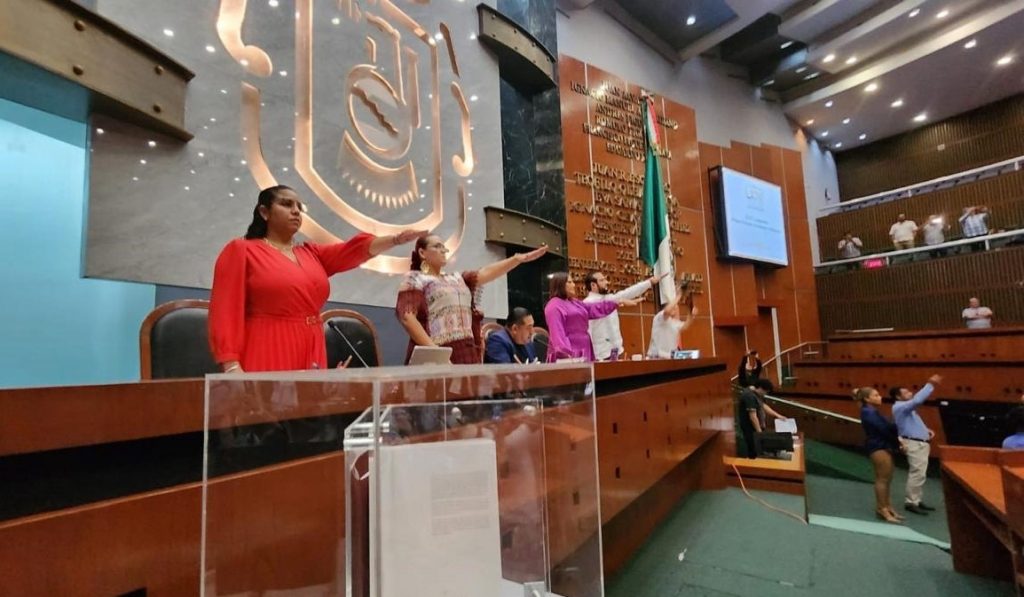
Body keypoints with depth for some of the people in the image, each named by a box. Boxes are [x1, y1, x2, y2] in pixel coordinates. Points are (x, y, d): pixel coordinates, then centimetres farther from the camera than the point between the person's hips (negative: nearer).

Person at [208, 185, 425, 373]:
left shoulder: (312, 254, 16)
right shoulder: (240, 250, 2)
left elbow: (356, 249, 0)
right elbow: (226, 312, -6)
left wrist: (397, 239, -15)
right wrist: (232, 367, -17)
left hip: (311, 360, 5)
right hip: (266, 360, -5)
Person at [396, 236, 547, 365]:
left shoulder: (457, 279, 22)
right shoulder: (414, 279, 1)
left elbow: (486, 272, 13)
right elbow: (407, 317, -11)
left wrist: (521, 258, 4)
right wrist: (432, 349, -19)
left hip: (466, 355, 6)